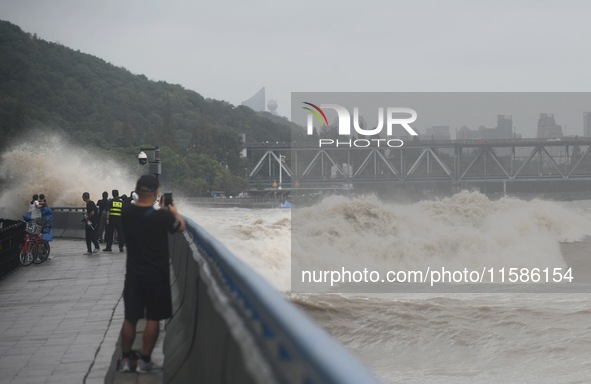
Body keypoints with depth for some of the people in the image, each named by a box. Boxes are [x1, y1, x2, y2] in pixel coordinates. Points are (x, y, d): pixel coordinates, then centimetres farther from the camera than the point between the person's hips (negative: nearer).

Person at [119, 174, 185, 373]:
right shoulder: (161, 217, -20)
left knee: (130, 318, 13)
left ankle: (125, 359, 20)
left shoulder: (127, 212, -7)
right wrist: (173, 211, 16)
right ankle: (145, 361, 10)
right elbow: (181, 226, 0)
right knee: (153, 319, 7)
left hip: (134, 275, 4)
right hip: (156, 275, -4)